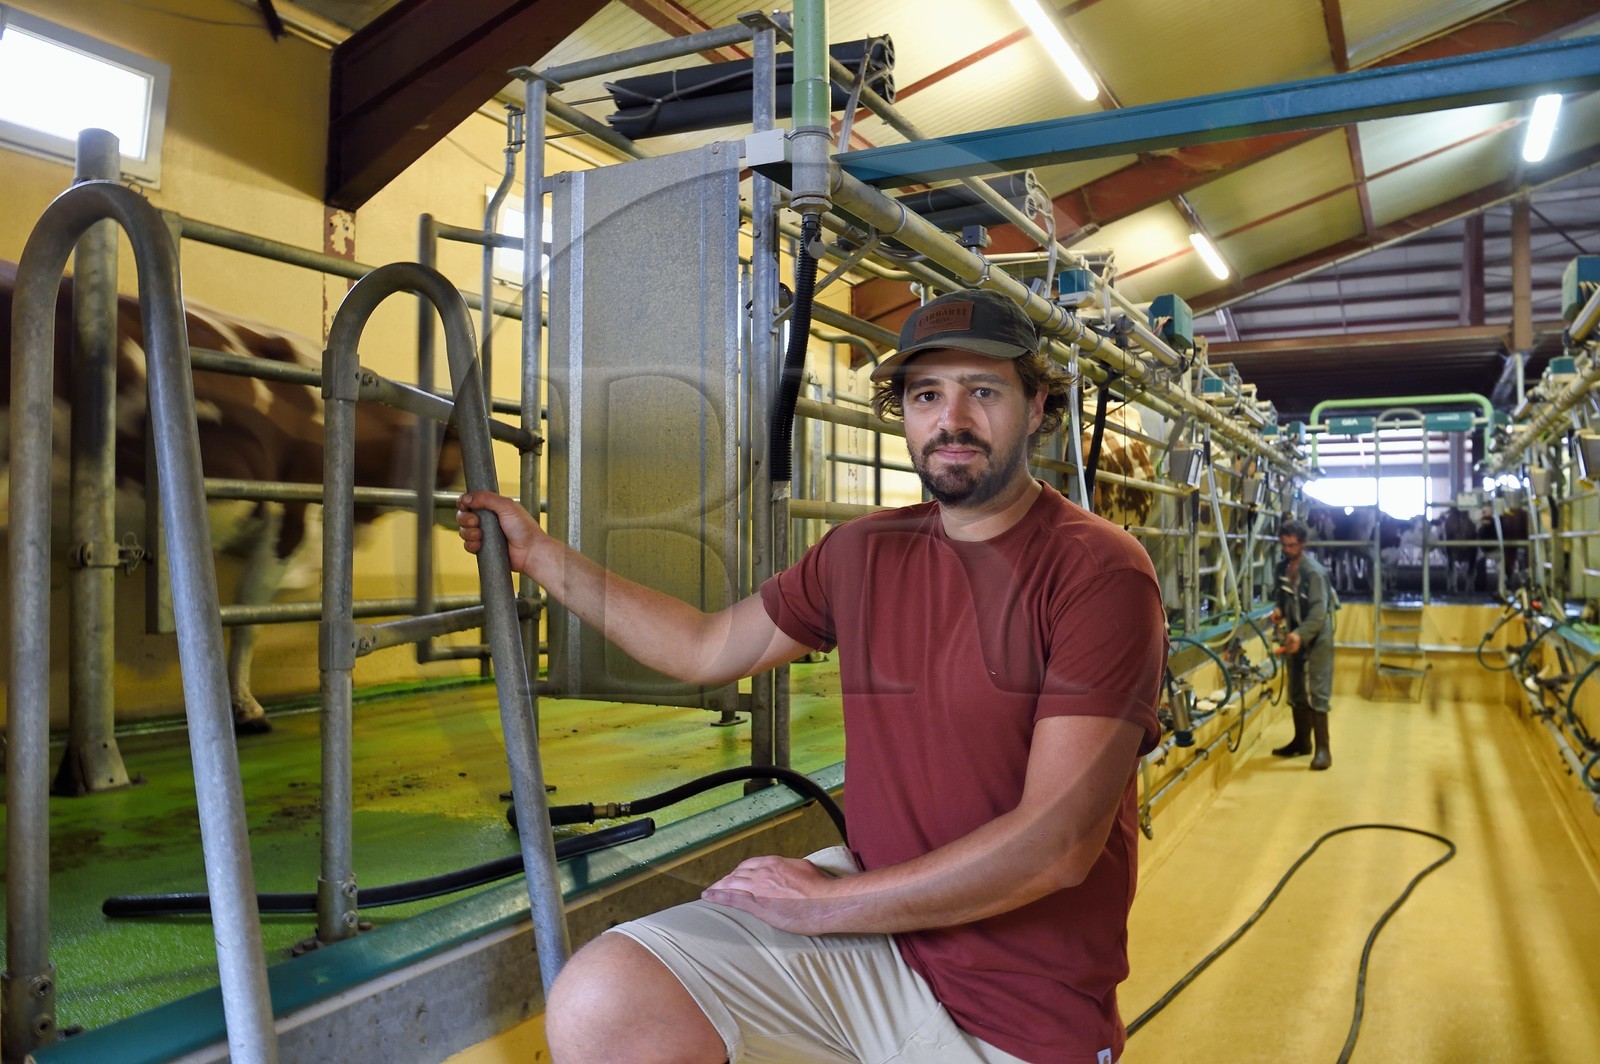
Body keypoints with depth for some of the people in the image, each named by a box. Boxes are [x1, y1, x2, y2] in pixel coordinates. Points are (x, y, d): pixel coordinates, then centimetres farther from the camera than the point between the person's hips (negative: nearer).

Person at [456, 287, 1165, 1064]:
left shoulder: (1099, 571, -14)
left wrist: (822, 903, -15)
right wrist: (539, 554, 16)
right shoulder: (864, 553, 4)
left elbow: (1055, 844, -19)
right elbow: (707, 648, 15)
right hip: (872, 910, 4)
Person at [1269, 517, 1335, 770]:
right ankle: (1301, 741, 27)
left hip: (1315, 640, -8)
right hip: (1295, 637, 8)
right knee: (1296, 691, 14)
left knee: (1315, 693, -9)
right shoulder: (1283, 567, 4)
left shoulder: (1314, 571, -20)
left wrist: (1301, 634, -41)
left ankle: (1323, 748, -4)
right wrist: (1279, 609, -3)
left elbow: (1319, 612, -28)